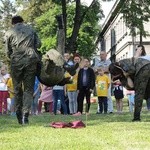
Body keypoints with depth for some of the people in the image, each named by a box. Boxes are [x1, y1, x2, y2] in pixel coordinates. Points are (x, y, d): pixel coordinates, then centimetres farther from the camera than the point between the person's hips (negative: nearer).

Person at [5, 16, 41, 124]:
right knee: (29, 89, 3)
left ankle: (19, 115, 9)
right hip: (31, 60, 0)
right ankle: (25, 114, -12)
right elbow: (38, 44, 10)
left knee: (17, 89, 11)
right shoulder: (31, 29, 16)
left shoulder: (9, 33, 12)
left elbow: (8, 51, 11)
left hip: (16, 62, 0)